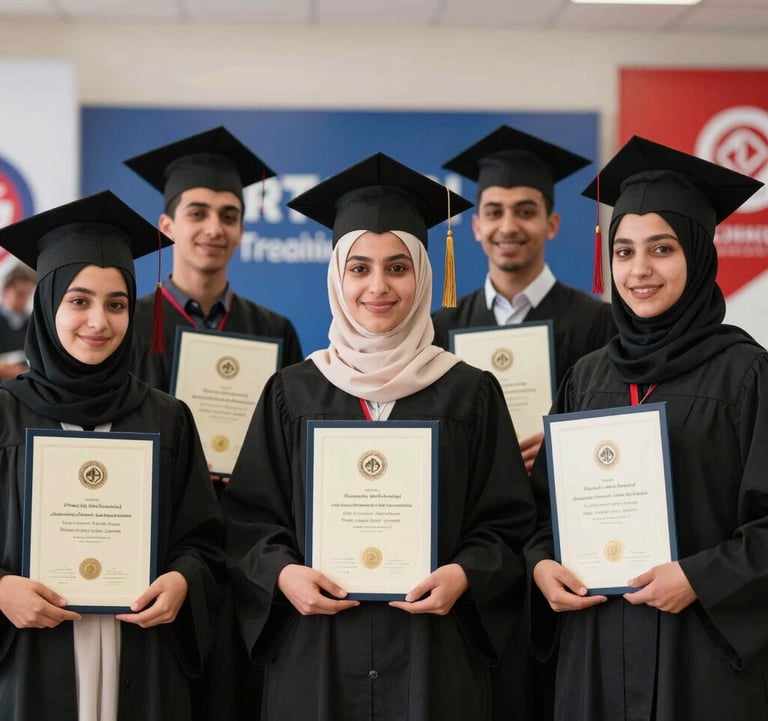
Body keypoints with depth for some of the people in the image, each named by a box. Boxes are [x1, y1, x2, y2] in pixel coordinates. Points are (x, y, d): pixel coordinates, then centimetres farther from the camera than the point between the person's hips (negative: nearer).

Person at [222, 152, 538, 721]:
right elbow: (249, 519, 5)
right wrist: (283, 573, -13)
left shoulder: (470, 394, 2)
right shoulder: (293, 393, 5)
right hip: (314, 659, 1)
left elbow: (507, 523, 2)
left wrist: (463, 575, -15)